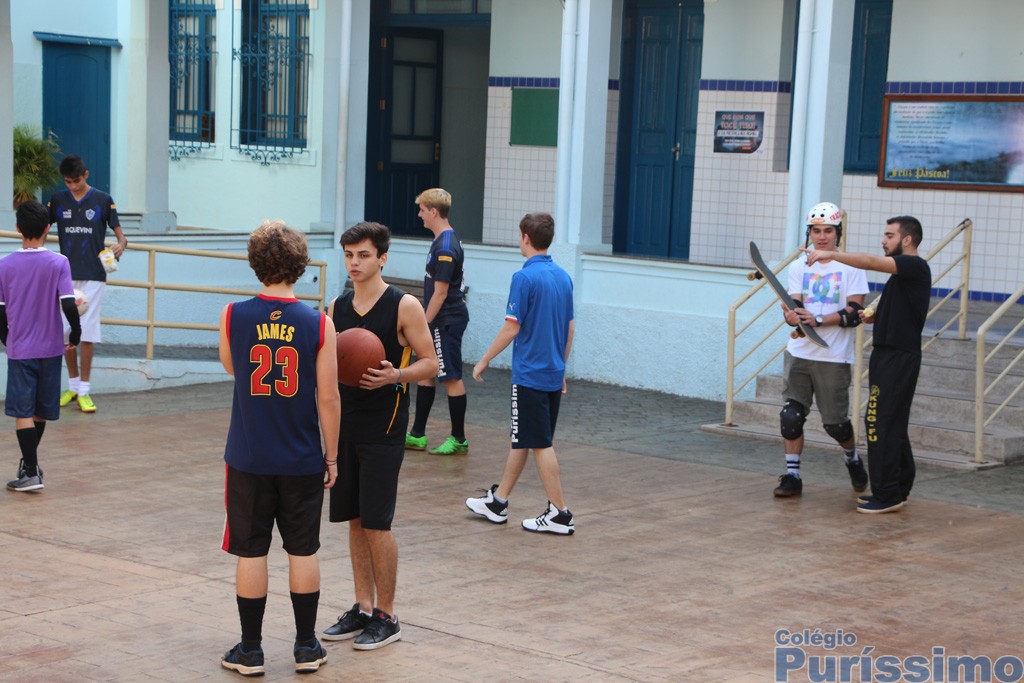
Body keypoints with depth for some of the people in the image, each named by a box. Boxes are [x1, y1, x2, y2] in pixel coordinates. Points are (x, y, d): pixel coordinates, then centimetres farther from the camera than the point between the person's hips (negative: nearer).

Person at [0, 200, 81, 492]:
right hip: (50, 348, 1)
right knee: (40, 411, 16)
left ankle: (32, 472, -6)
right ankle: (29, 463, 31)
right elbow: (68, 305, -14)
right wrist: (75, 335, 2)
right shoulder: (58, 263, -8)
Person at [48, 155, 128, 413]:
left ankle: (84, 390, 0)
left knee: (87, 333, -5)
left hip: (93, 276, -3)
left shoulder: (103, 200, -1)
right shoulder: (58, 200, 6)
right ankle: (73, 385, 20)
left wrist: (121, 245, -22)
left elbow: (120, 234, 0)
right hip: (65, 275, 3)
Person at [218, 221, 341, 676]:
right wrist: (331, 457, 3)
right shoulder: (319, 324, -9)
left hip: (249, 459, 0)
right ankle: (306, 648, 20)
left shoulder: (233, 317, -7)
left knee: (251, 553, 8)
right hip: (302, 462, 0)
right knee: (303, 551, 12)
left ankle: (250, 651, 15)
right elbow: (328, 399, -7)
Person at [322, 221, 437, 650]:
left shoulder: (404, 306, -8)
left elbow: (430, 363, -6)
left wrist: (394, 376, -23)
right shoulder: (337, 308, 9)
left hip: (383, 430, -6)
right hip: (345, 425, 6)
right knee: (354, 520, 10)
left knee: (376, 523, -5)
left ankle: (386, 617, 7)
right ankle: (363, 609, 21)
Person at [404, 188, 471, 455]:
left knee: (452, 378, -2)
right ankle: (417, 436, 21)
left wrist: (424, 325, -16)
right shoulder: (444, 241, 12)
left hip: (447, 320, -11)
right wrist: (425, 324, 21)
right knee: (425, 372, 14)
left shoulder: (445, 247, -20)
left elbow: (440, 293, -21)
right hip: (442, 320, 11)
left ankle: (459, 439, 7)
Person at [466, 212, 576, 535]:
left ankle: (560, 514, 0)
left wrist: (483, 361, -6)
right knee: (520, 440, 16)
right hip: (554, 375, 8)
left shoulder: (525, 277, -16)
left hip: (530, 375, -8)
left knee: (540, 445, -2)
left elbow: (511, 328, -16)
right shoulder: (563, 277, 8)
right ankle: (498, 501, 26)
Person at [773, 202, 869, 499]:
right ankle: (792, 474, 7)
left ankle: (853, 460, 31)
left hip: (834, 357, -3)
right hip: (798, 352, 3)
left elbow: (854, 313, -9)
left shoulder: (851, 267, -2)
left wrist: (818, 320, -20)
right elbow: (794, 305, 0)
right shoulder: (799, 266, 10)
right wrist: (792, 315, -24)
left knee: (835, 421, 2)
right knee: (790, 415, -4)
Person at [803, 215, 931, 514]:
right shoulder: (901, 272, 19)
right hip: (889, 355, 10)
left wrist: (829, 254, -26)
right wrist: (873, 315, 9)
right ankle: (898, 491, 20)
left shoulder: (915, 267, -12)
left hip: (899, 357, -10)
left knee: (881, 423, -11)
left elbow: (871, 262, -25)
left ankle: (887, 494, -8)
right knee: (892, 425, 14)